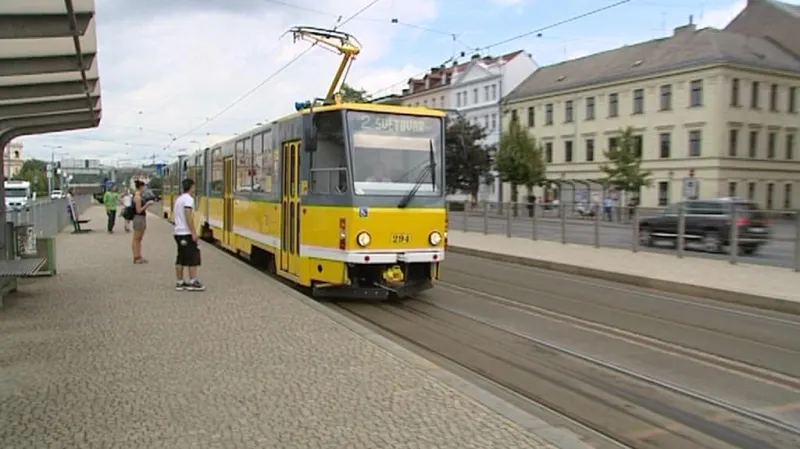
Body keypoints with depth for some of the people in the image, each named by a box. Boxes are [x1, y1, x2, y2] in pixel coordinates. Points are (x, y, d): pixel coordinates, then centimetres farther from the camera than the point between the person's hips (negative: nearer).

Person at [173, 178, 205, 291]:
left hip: (178, 233, 9)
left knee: (180, 258, 11)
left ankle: (179, 282, 13)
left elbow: (175, 214, 19)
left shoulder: (178, 199, 16)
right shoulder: (189, 199, -13)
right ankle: (193, 282, -5)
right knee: (193, 257, -5)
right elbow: (188, 217, -22)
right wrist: (194, 232, -22)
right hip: (187, 234, -9)